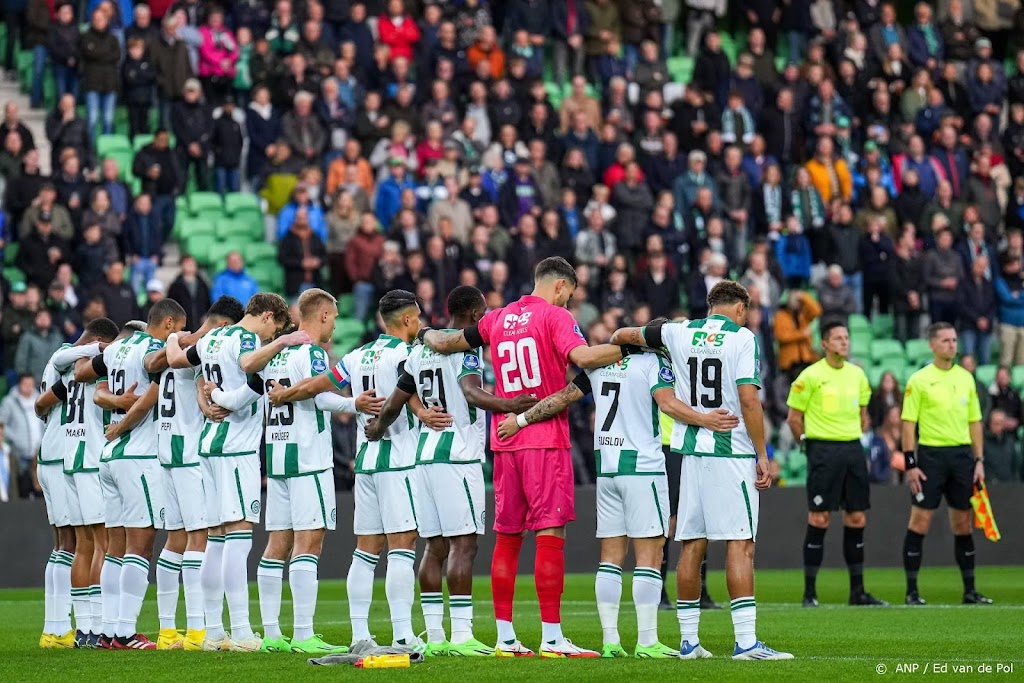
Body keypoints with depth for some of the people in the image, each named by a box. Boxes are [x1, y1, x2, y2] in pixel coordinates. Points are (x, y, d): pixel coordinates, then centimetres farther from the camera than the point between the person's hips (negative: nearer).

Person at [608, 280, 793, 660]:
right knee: (740, 544, -7)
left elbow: (625, 335, 23)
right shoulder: (742, 338, -4)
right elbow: (748, 400, -12)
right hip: (733, 454, -5)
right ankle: (746, 641, -13)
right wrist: (762, 455, -6)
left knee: (692, 545, 9)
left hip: (692, 453, 5)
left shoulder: (680, 334, 9)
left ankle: (688, 640, 13)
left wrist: (612, 342, 46)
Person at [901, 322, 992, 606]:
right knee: (920, 521, -5)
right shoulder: (919, 380, -4)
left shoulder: (966, 378, 10)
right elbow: (908, 423, -5)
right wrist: (910, 464, -11)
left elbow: (974, 421, 14)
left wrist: (979, 461, 7)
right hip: (931, 455, -4)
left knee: (963, 522, 7)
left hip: (962, 455, 4)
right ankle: (912, 590, -1)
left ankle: (970, 590, 13)